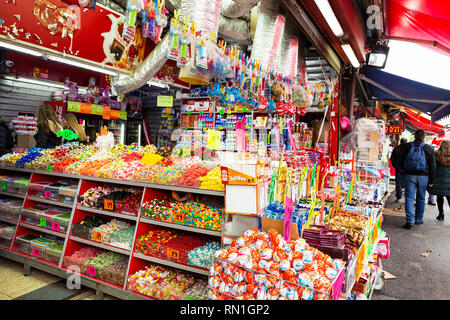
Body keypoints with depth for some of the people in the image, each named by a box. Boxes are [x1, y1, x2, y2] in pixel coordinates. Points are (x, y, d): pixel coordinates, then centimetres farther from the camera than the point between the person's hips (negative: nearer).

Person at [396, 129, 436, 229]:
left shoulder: (406, 146, -1)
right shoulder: (429, 148, 0)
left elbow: (400, 161, 4)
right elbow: (433, 166, 2)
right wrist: (431, 180, 8)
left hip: (410, 175, -1)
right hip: (423, 176, 1)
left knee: (409, 197, 1)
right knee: (421, 198, 13)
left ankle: (410, 220, -7)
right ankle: (419, 219, 23)